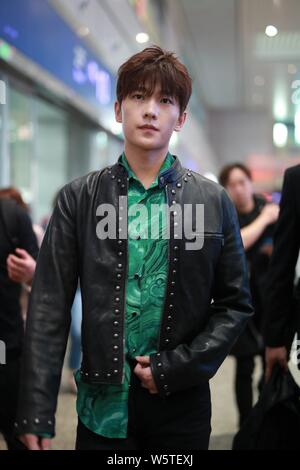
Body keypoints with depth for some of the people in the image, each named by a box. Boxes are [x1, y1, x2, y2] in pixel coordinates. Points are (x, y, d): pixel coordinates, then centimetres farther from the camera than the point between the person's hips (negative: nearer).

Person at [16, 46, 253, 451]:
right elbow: (50, 306, -4)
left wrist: (178, 368, -9)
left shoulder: (213, 201, 1)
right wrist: (37, 411, -10)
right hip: (104, 404, 0)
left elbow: (235, 305, 2)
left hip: (183, 403, 1)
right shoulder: (79, 199, -1)